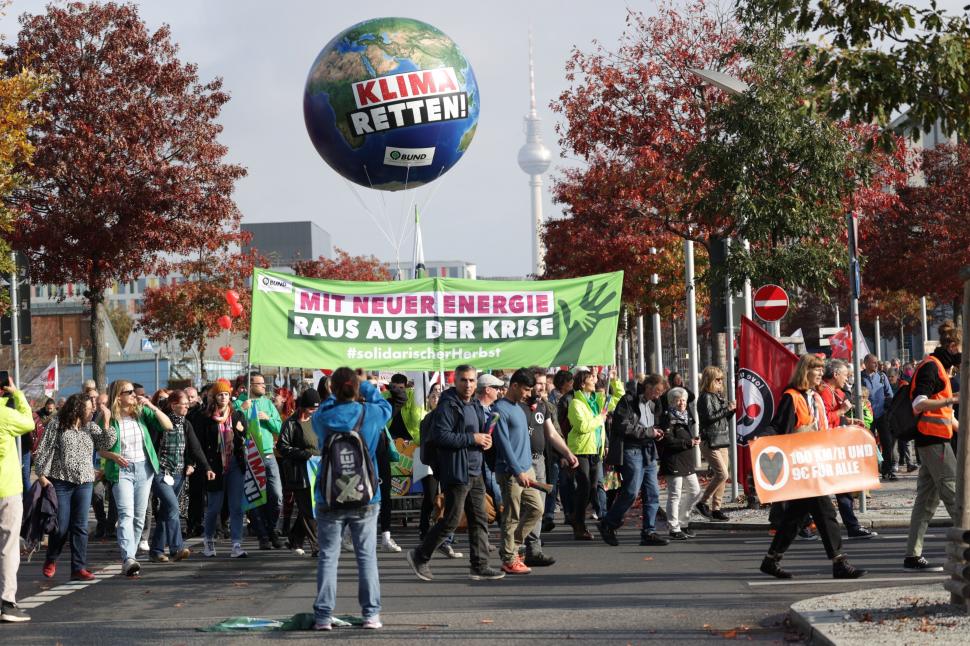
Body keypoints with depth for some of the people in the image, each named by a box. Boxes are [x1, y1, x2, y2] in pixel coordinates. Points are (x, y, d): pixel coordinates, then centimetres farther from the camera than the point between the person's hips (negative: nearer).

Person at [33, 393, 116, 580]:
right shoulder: (56, 424, -2)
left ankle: (79, 568, 1)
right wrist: (41, 474, -9)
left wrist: (106, 422, -8)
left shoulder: (91, 427, 12)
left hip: (84, 483, 4)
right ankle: (51, 561, 23)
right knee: (61, 526, -1)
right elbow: (44, 450, -3)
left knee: (80, 527, 0)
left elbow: (106, 444, 1)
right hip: (60, 481, -4)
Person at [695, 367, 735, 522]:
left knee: (722, 476, 6)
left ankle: (716, 508, 11)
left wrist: (732, 409, 4)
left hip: (722, 441, 9)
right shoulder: (705, 397, -10)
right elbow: (709, 417, -20)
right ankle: (702, 502, -3)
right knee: (722, 474, -14)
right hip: (710, 442, -9)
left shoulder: (718, 396, 16)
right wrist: (727, 409, -17)